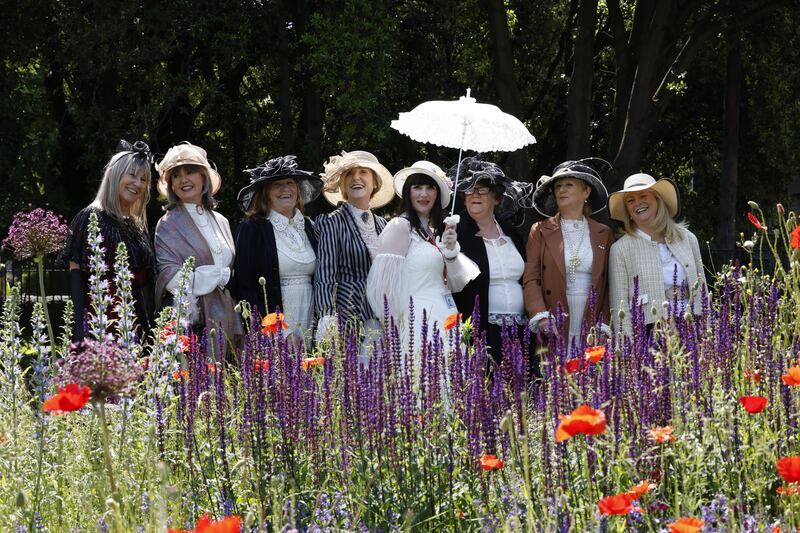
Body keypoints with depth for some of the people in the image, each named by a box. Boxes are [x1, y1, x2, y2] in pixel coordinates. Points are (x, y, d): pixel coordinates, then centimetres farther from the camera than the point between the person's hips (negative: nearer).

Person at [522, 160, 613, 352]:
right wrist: (541, 317, -16)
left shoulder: (604, 234, 12)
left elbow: (609, 285, 10)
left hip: (592, 333, 1)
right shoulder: (540, 231, 8)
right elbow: (530, 279, 0)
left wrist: (605, 327, -1)